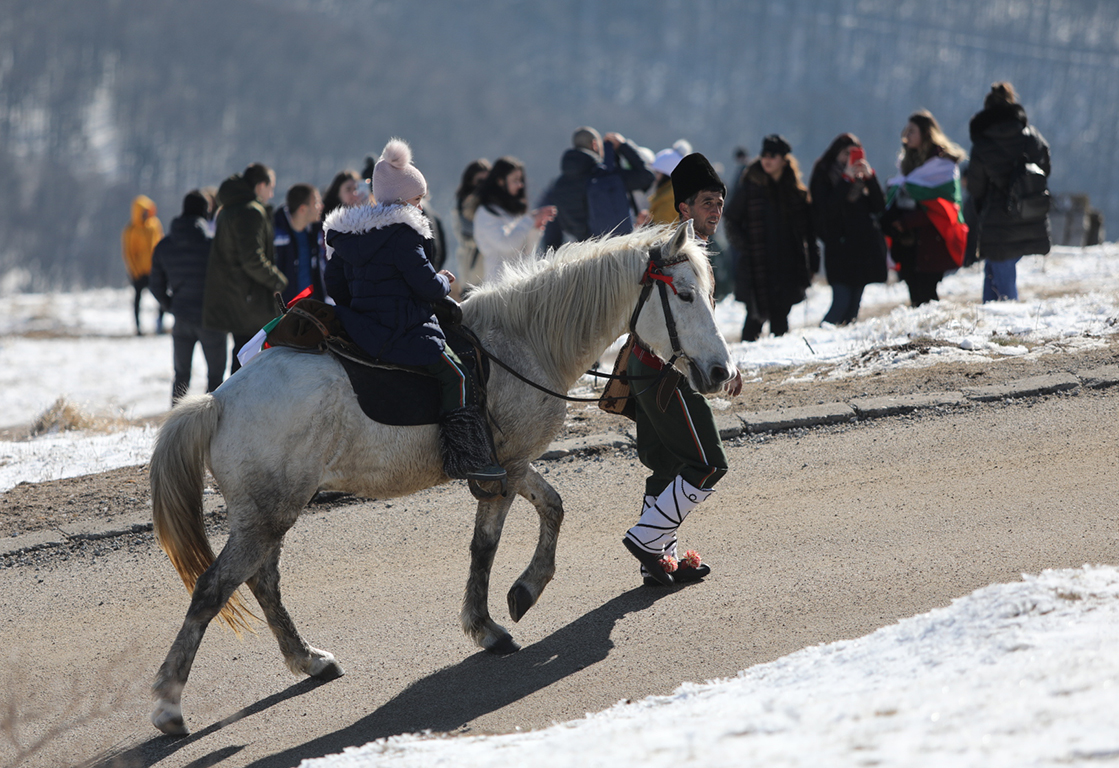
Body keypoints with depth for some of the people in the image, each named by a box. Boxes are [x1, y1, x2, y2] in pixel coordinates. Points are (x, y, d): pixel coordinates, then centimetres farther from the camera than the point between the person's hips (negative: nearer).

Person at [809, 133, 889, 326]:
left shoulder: (861, 176, 13)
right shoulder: (823, 175, 0)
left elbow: (879, 206, 4)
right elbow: (828, 209, -15)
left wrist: (869, 176, -8)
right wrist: (846, 178, -17)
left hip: (864, 248, 5)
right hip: (839, 248, -5)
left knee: (854, 304, 5)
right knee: (842, 302, -14)